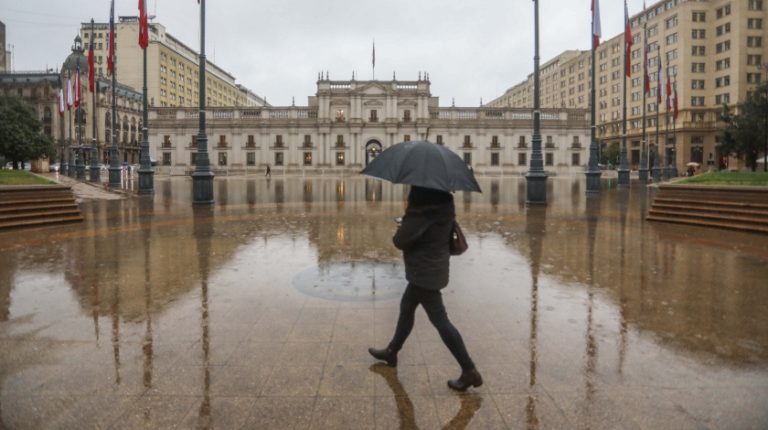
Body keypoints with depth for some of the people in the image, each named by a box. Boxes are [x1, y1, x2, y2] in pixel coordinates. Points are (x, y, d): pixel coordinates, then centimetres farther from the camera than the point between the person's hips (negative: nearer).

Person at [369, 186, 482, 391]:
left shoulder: (424, 211, -26)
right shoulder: (442, 204, 2)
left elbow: (401, 240, -22)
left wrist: (399, 232, -2)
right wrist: (407, 226, -2)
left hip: (425, 272, -10)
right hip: (432, 268, 10)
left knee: (440, 320, -2)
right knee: (406, 307, 22)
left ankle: (470, 372, 5)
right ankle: (392, 351, 39)